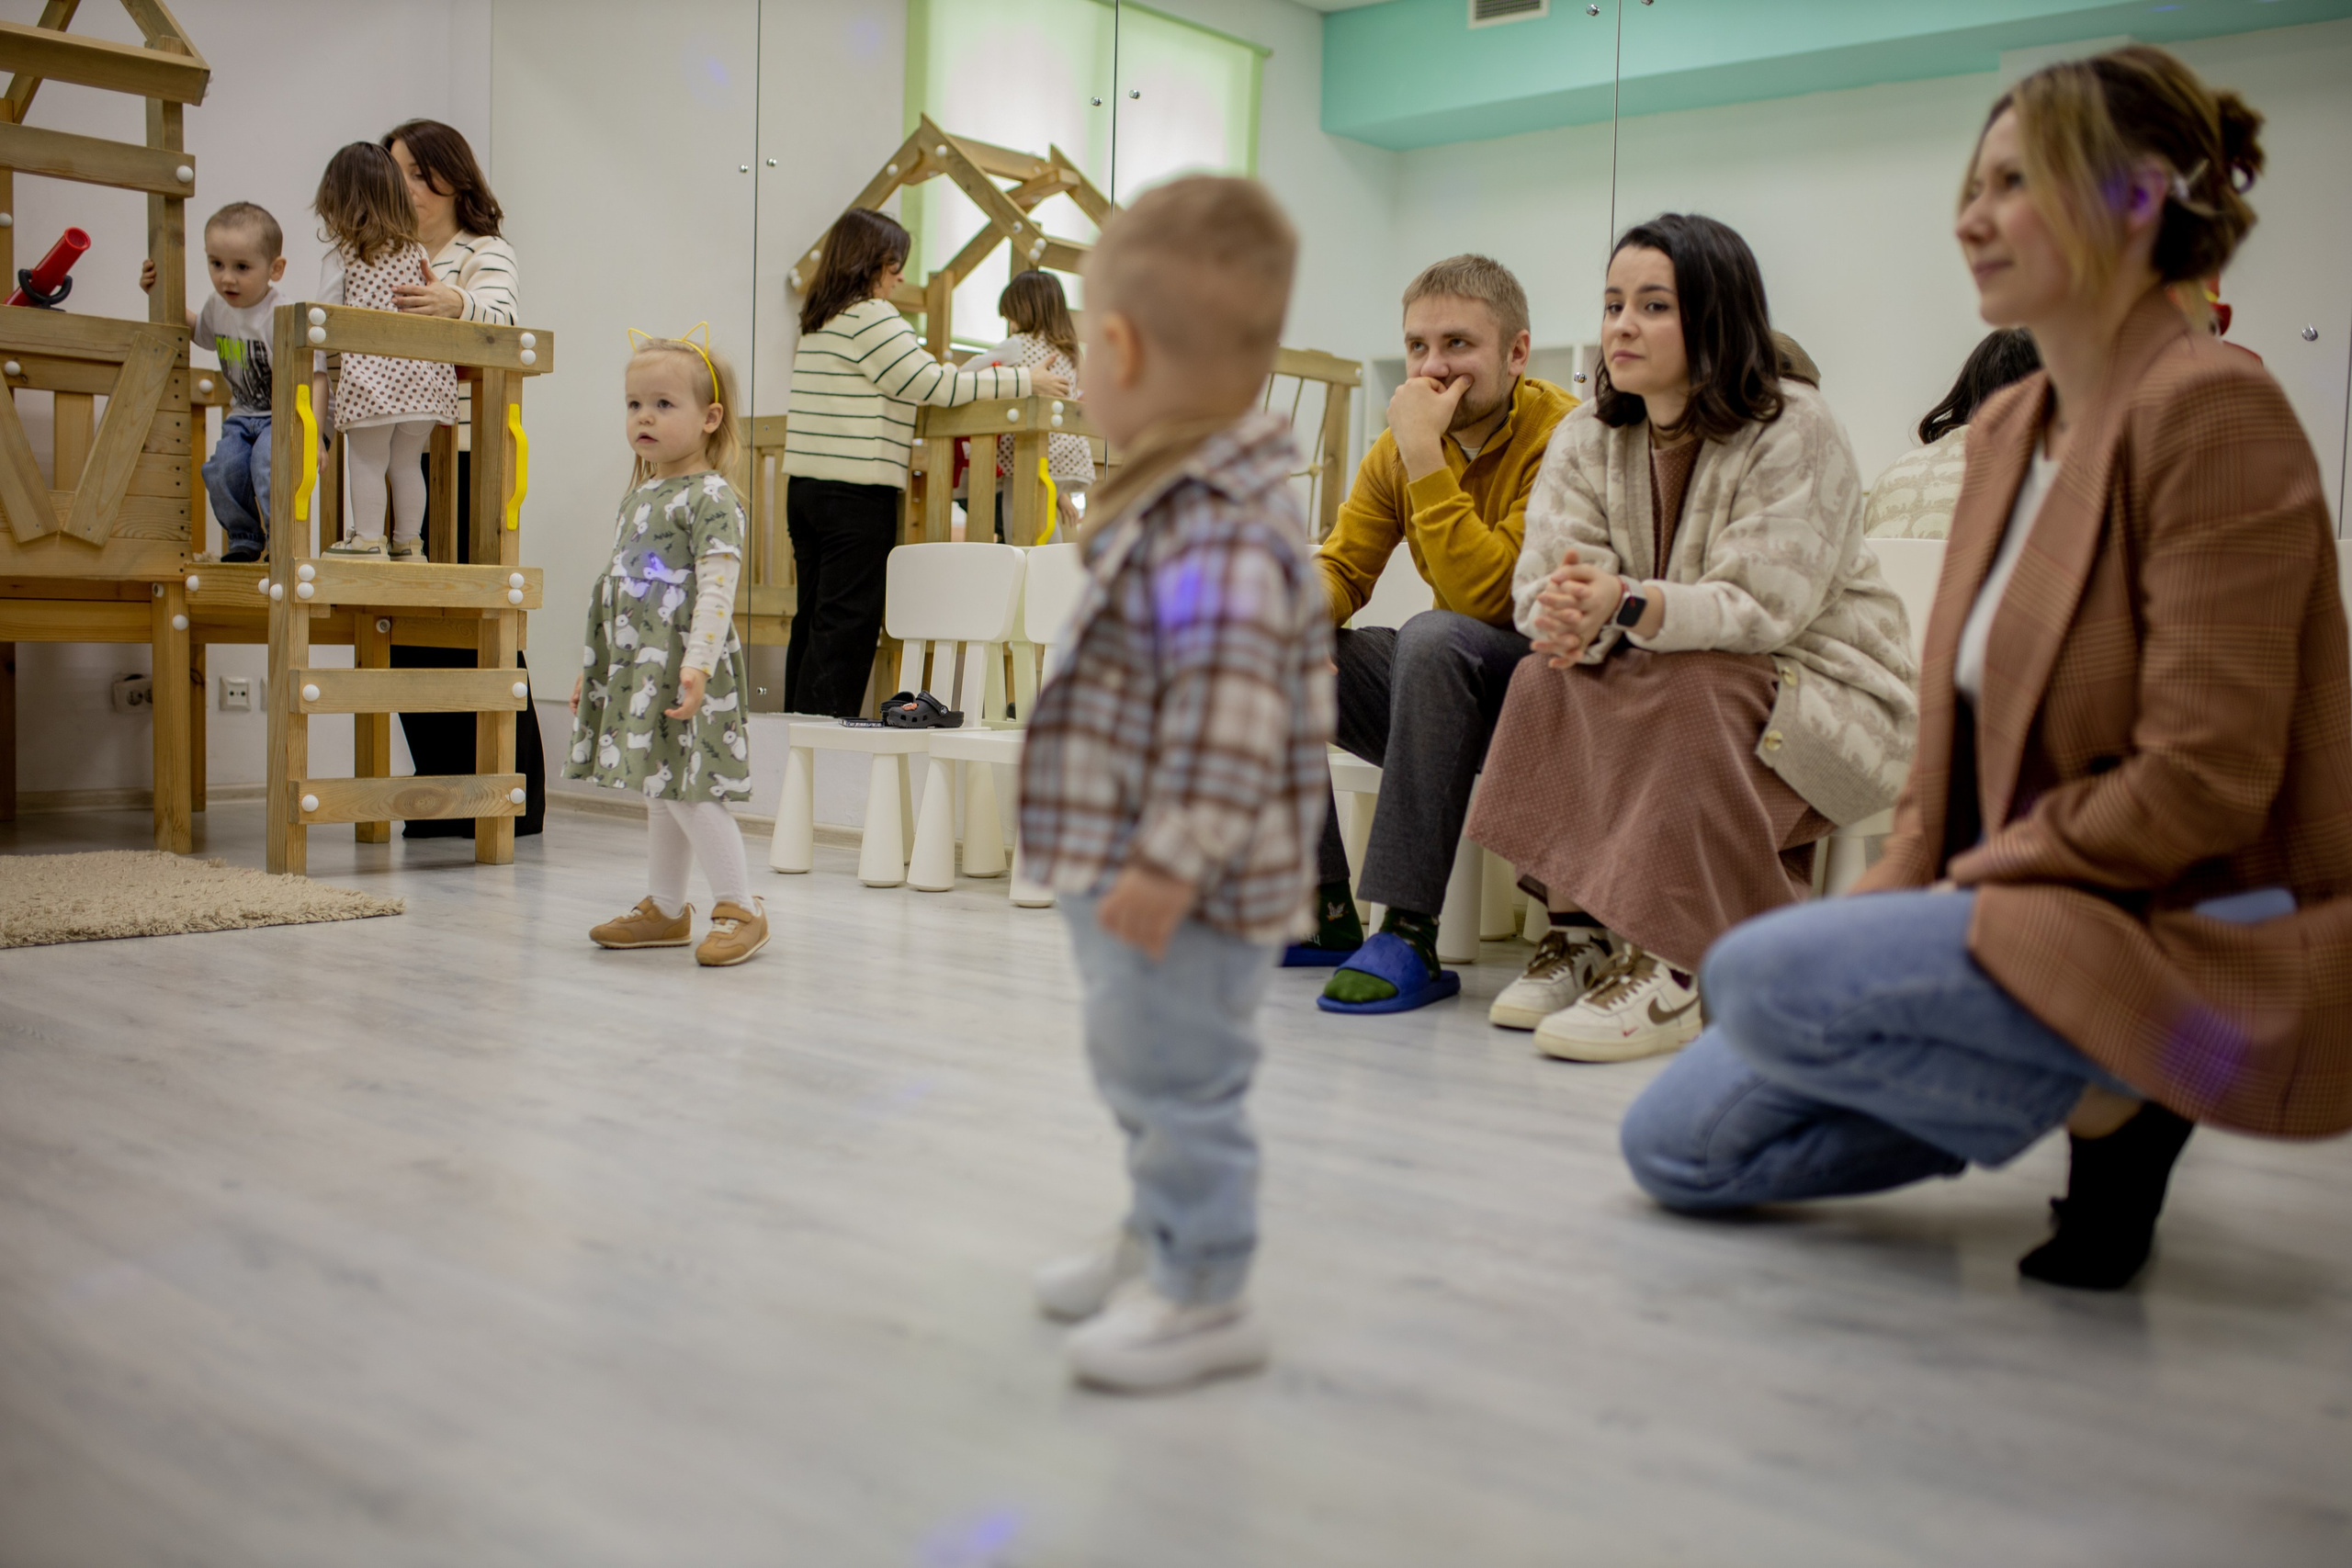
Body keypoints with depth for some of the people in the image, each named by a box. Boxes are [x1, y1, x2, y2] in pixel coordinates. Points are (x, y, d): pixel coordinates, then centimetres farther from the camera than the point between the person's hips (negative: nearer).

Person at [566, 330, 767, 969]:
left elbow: (717, 588, -20)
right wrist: (592, 668, 23)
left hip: (685, 675, -9)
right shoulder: (637, 496, 17)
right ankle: (665, 909, 25)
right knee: (660, 793, 15)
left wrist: (698, 663, -29)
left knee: (688, 790, -9)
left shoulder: (710, 497, -10)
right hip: (636, 671, 9)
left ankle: (741, 908, 2)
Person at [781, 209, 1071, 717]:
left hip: (805, 485, 9)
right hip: (856, 492, -9)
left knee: (812, 618, 12)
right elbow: (933, 384, -11)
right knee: (847, 623, -6)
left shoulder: (817, 322, 19)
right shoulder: (870, 316, -9)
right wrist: (1025, 381, -6)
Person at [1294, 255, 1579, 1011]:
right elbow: (1342, 566, 5)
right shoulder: (1399, 447, 5)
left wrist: (1424, 455, -27)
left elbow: (1484, 595, -27)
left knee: (1434, 637, -36)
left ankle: (1409, 936, -32)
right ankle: (1322, 912, -1)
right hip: (1445, 694, 7)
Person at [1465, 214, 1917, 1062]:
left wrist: (1625, 603, -43)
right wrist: (1572, 616, -36)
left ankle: (1665, 968, -33)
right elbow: (1544, 579, -10)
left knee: (1692, 692, -34)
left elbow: (1763, 607, -26)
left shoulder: (1796, 430, -15)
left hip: (1826, 694, -5)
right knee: (1549, 676, -20)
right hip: (1667, 690, 5)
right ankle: (1578, 930, -20)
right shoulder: (1586, 436, 2)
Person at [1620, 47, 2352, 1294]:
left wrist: (1973, 878, -13)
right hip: (2021, 906, 9)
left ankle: (2115, 1107, -6)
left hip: (2204, 940, -8)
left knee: (1759, 978, -28)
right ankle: (2068, 1082, 11)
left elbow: (2201, 780, -22)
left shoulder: (2211, 412, -16)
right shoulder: (2008, 425, 10)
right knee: (1676, 1144, 3)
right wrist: (1907, 884, -1)